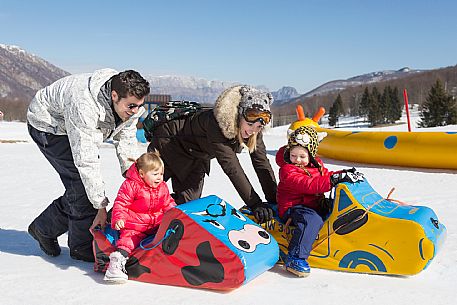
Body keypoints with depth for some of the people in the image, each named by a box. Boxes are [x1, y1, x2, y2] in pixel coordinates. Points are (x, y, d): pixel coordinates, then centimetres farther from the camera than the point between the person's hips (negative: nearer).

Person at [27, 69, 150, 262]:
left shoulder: (129, 105, -20)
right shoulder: (84, 106, -43)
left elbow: (126, 142, -9)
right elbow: (86, 161, -41)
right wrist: (101, 205, -37)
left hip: (78, 128, 8)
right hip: (48, 125, -8)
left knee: (89, 185, 2)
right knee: (81, 182, -18)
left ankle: (43, 228, 19)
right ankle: (82, 247, -3)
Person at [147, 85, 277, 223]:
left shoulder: (254, 130, -21)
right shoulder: (216, 123, -42)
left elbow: (262, 162, -19)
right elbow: (231, 166, -45)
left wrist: (275, 200, -25)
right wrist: (255, 204, -46)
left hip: (197, 156, 6)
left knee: (189, 200, -4)